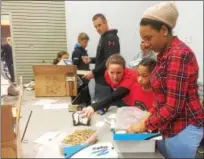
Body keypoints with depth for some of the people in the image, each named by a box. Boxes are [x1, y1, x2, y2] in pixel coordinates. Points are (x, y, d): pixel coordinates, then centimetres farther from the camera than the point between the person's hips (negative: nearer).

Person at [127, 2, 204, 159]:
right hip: (169, 127, 9)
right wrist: (150, 116, 5)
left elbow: (173, 107, -24)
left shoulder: (178, 54, -21)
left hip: (183, 129, -9)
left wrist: (145, 125, -12)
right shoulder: (165, 54, 8)